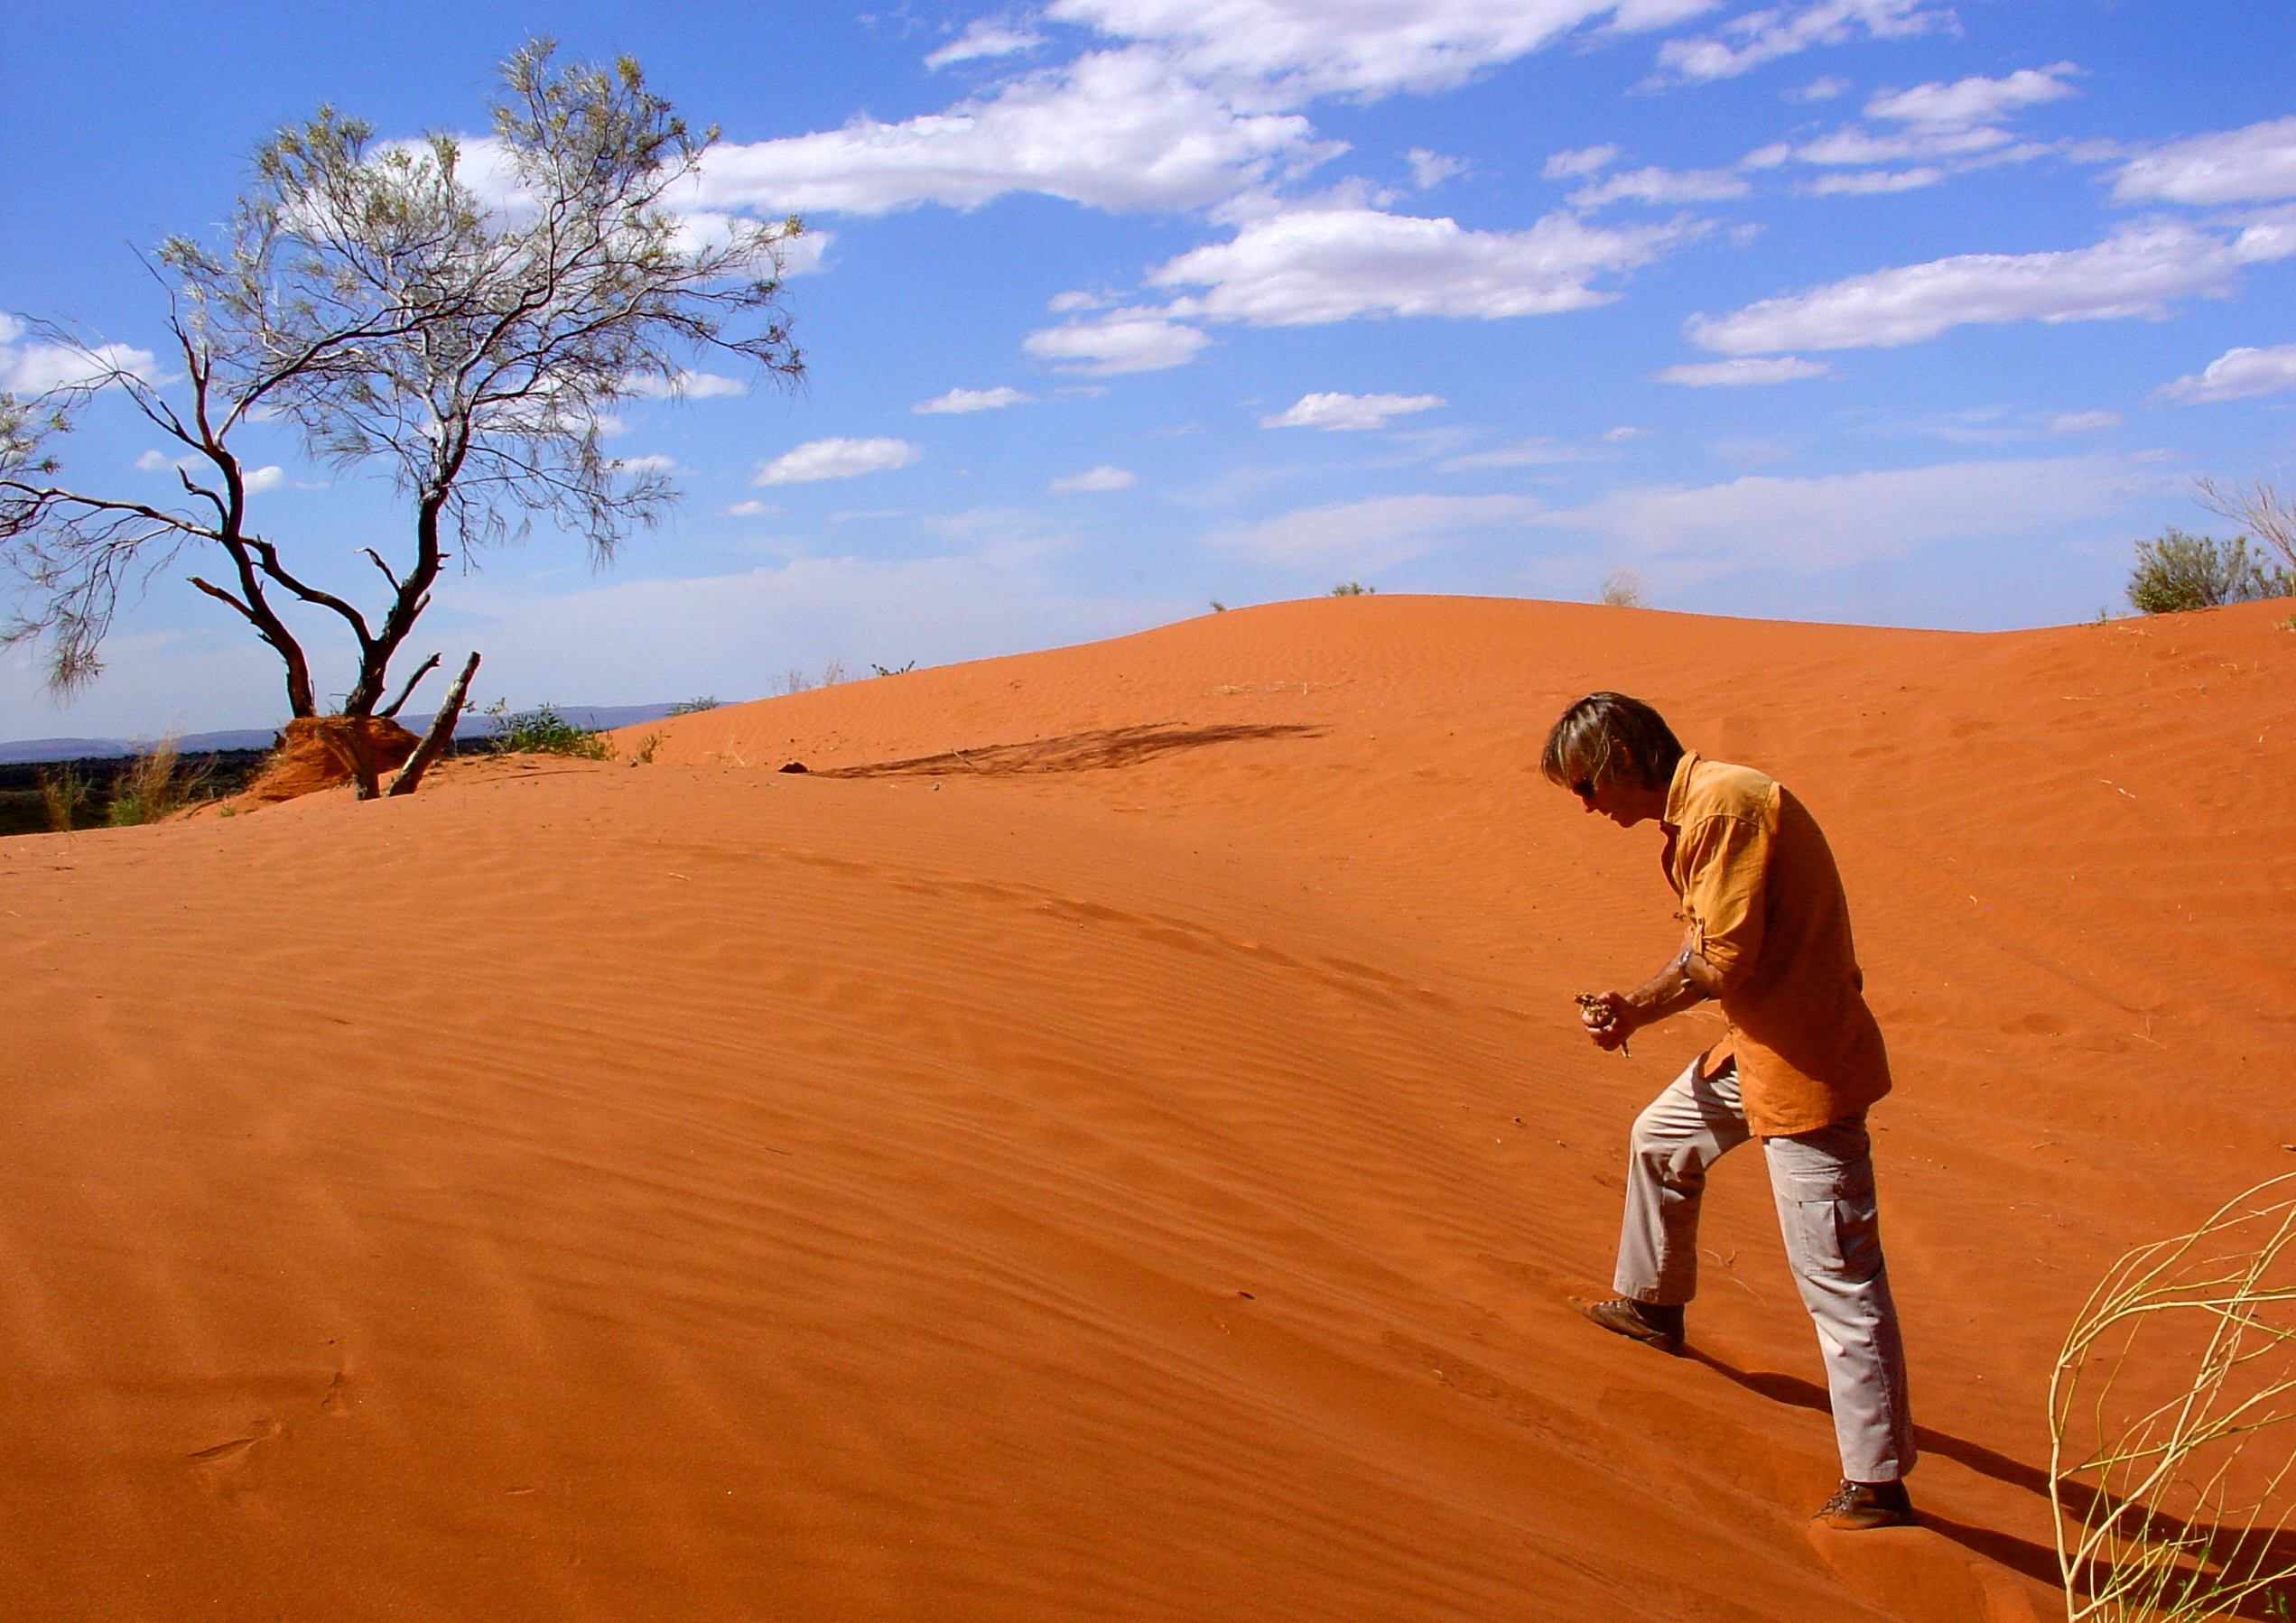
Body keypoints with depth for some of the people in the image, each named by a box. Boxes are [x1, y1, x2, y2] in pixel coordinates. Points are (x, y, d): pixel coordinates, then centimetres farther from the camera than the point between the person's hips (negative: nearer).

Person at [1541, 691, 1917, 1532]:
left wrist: (1635, 1005, -6)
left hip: (1804, 1062, -11)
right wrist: (1632, 1012, 3)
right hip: (1759, 1045, 11)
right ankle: (1652, 1305, 49)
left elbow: (1722, 957, -23)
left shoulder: (1724, 802, -20)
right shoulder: (1698, 810, 12)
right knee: (1660, 1139, 28)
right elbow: (1711, 948, 17)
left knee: (1837, 1274, -6)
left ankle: (1876, 1485, 1)